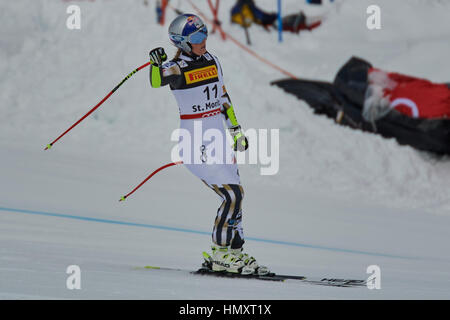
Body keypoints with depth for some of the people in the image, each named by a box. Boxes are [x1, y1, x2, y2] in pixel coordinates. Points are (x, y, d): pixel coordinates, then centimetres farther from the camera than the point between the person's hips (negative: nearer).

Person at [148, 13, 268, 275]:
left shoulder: (212, 61, 8)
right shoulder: (177, 68, -12)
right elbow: (157, 81, -33)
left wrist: (236, 129, 20)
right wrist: (156, 64, -52)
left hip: (219, 140, 7)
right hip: (194, 143, -7)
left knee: (235, 195, 10)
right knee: (233, 194, -14)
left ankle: (235, 252, 21)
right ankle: (219, 255, -3)